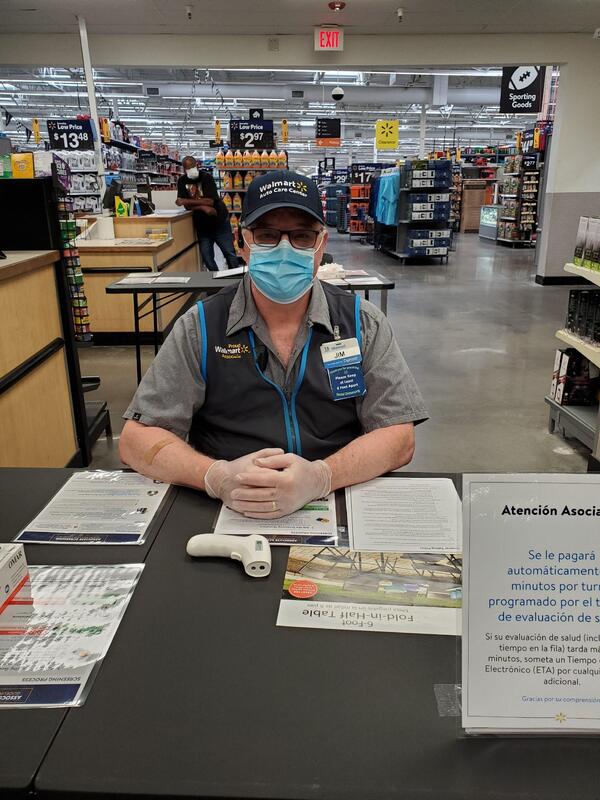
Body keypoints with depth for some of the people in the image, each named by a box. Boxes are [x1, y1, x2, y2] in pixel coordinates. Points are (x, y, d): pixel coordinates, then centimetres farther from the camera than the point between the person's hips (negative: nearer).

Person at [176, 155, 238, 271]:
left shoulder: (206, 177, -11)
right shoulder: (182, 181, -1)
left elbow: (210, 201, -22)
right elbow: (187, 206, -8)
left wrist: (186, 201, -23)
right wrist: (203, 207, -25)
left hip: (219, 222, -3)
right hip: (202, 226, 3)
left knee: (230, 254, -1)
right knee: (207, 259, 1)